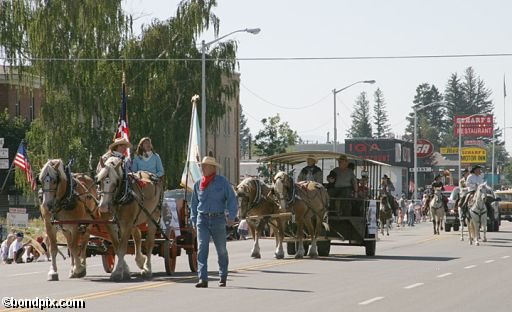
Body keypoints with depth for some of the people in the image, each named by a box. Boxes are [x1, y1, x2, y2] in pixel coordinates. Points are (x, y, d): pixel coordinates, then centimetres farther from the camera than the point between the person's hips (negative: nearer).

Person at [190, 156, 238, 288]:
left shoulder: (223, 182, -3)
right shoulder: (198, 184, 7)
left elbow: (232, 200, -3)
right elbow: (194, 203, 16)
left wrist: (231, 216, -13)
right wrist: (193, 219, 10)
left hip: (218, 219, -2)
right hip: (202, 219, 2)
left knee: (221, 250, 9)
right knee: (202, 248, -11)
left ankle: (223, 277, 25)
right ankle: (203, 279, -14)